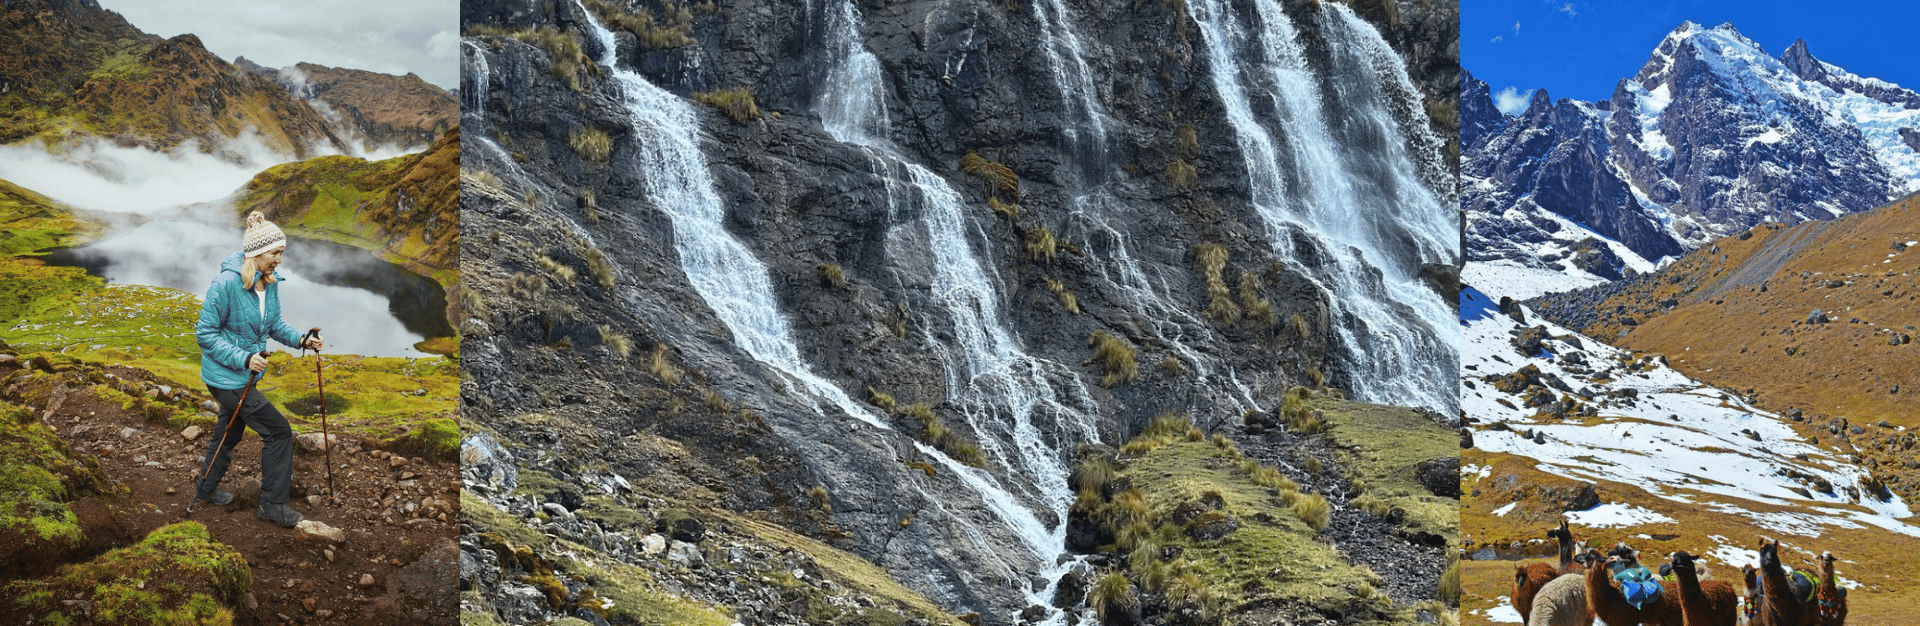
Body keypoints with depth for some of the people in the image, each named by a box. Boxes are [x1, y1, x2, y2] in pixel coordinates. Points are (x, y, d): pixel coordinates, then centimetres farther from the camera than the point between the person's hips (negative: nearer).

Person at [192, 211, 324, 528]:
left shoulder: (270, 282, -1)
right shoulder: (227, 283, -24)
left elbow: (274, 324, 12)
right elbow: (206, 333, -19)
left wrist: (301, 340, -5)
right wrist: (243, 358, -27)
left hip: (245, 374, 9)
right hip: (225, 377, -9)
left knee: (230, 431, 25)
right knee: (279, 432, -6)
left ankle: (205, 490, 46)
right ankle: (272, 505, 6)